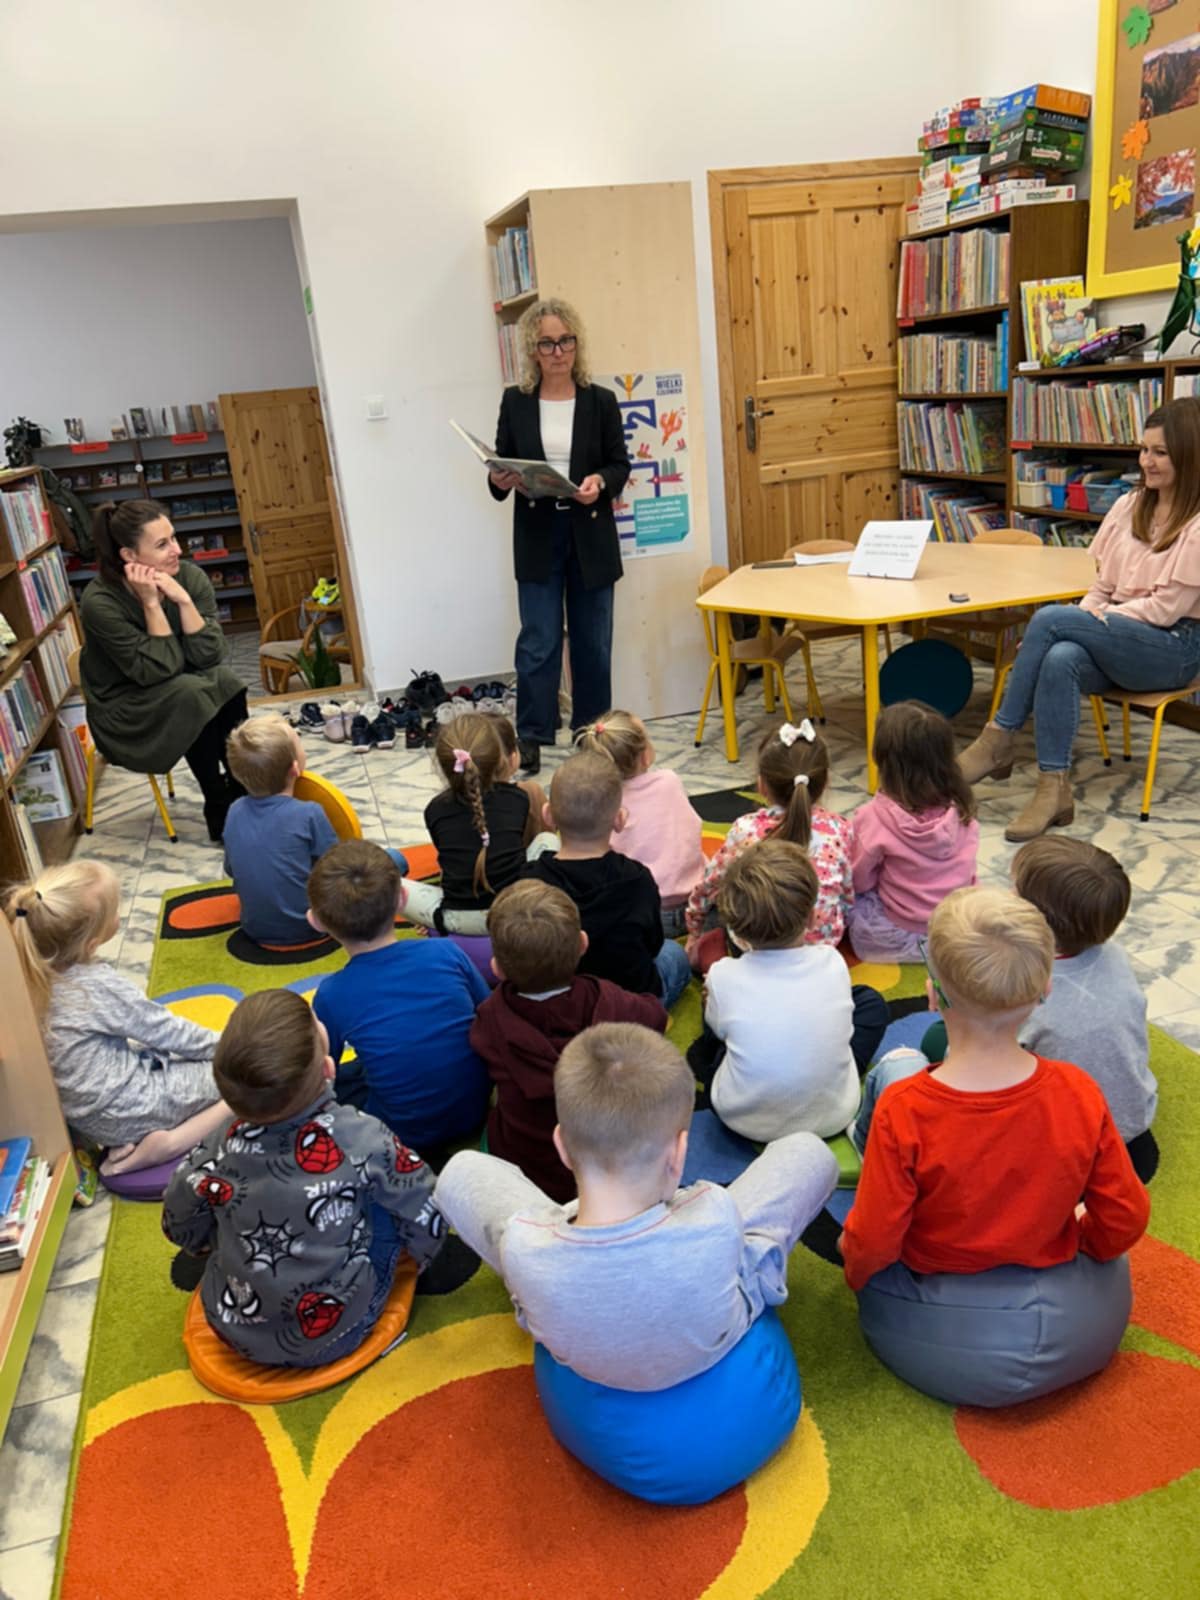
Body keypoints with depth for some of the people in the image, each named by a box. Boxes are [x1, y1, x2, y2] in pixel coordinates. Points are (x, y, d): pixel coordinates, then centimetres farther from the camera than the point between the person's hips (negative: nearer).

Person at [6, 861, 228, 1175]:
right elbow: (165, 1030, -14)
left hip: (87, 1114, 8)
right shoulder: (102, 987, -26)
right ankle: (162, 1145, -11)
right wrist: (221, 1045, 2)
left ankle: (136, 1138, 6)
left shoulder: (36, 977, -5)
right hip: (122, 1115, -7)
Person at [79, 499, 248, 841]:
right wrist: (151, 604, -30)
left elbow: (209, 656, -17)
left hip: (186, 694, 4)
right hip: (124, 712, -4)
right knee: (191, 696, -30)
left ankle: (245, 792, -15)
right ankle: (219, 811, -16)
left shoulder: (190, 576, -12)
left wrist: (183, 600, -28)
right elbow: (156, 671, -27)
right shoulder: (100, 602, -24)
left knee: (226, 682, -25)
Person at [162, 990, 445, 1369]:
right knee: (388, 1195, 7)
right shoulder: (365, 1139, -24)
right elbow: (426, 1217, -9)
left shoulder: (218, 1146, -19)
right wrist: (423, 1252, 14)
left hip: (234, 1328, 3)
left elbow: (180, 1227, 1)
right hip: (335, 1335, -2)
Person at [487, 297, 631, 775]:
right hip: (537, 536, 0)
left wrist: (600, 482, -19)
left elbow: (620, 464, 2)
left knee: (593, 641, 8)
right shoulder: (515, 402, 4)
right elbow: (501, 465, 7)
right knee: (538, 642, -1)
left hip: (591, 535, 1)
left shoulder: (601, 401, 2)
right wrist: (500, 480, -16)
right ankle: (531, 737, 9)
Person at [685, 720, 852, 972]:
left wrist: (693, 927, 21)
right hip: (823, 943, 3)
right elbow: (849, 896, 3)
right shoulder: (839, 829, -6)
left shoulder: (746, 830, -10)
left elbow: (709, 887, 2)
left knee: (702, 951, 22)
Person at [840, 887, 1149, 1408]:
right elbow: (1125, 1220, -7)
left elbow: (872, 1243, -18)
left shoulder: (902, 1112, -28)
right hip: (1085, 1334, 2)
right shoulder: (1079, 1094, -20)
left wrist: (854, 1266, 5)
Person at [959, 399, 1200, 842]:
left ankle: (1000, 738, -21)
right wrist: (1081, 620, -7)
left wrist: (1097, 619, -14)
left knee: (1048, 618, -29)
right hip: (1119, 640, 5)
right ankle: (1054, 789, -36)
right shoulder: (1129, 506, 13)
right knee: (1059, 659, -34)